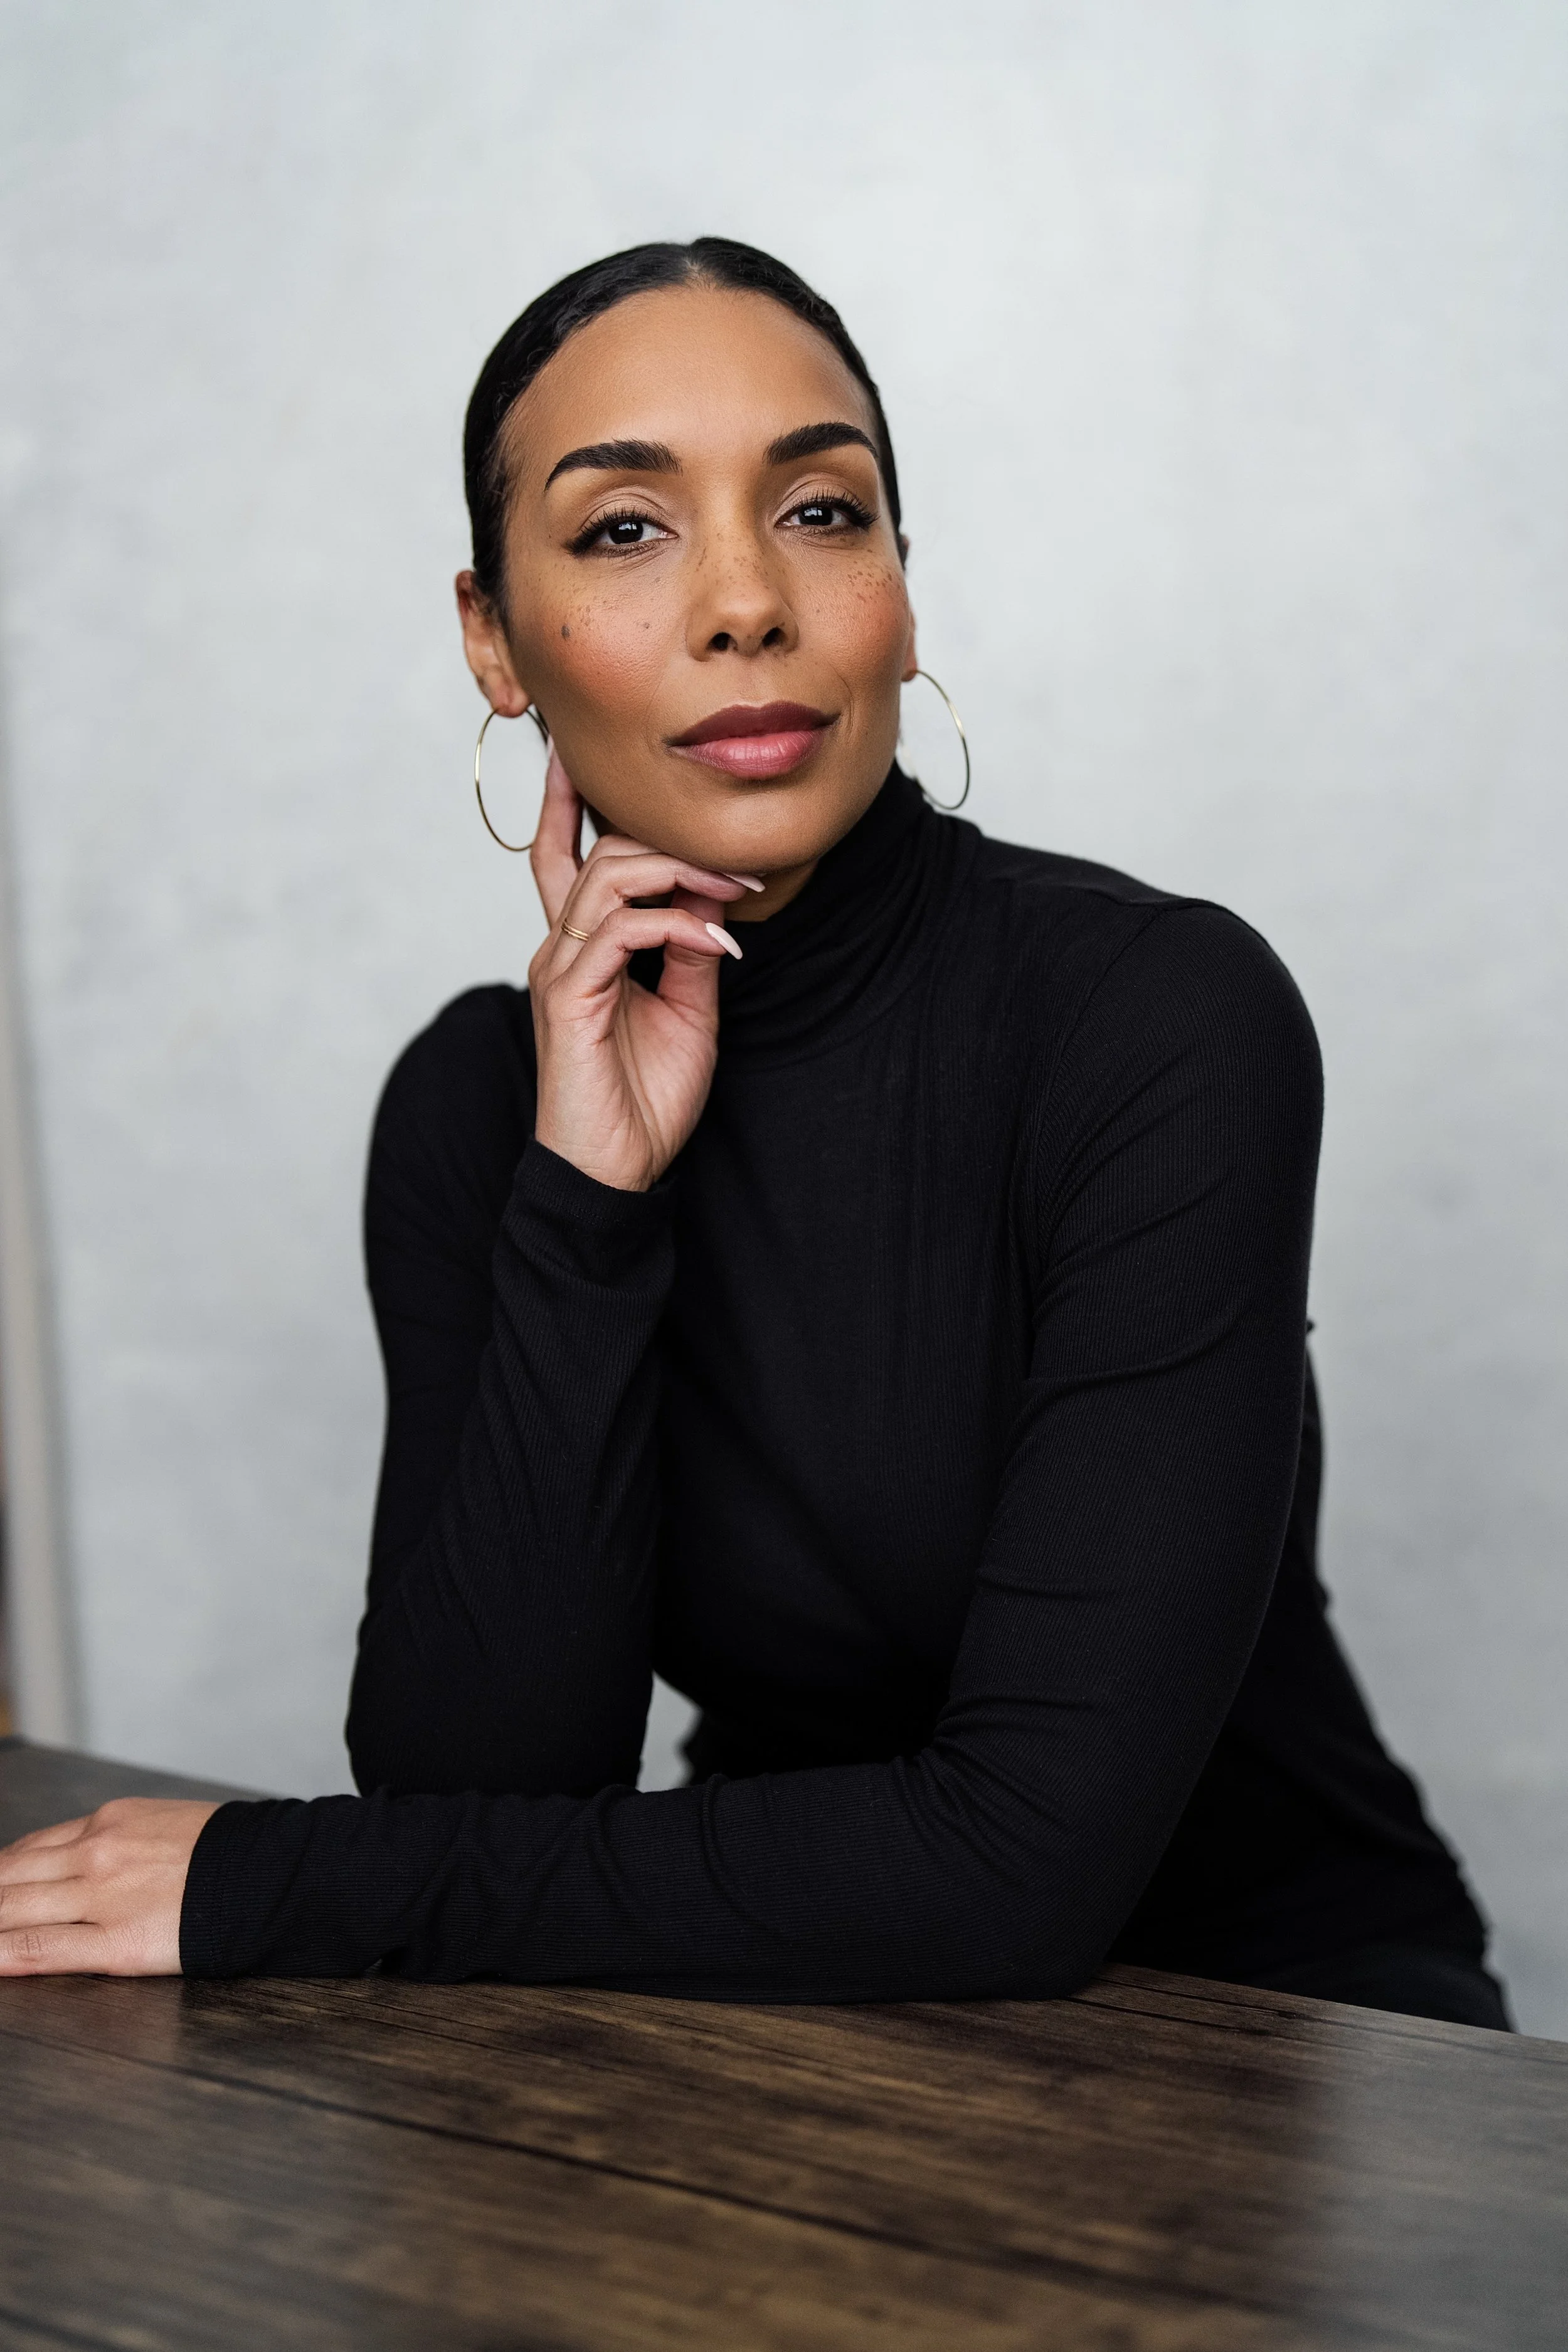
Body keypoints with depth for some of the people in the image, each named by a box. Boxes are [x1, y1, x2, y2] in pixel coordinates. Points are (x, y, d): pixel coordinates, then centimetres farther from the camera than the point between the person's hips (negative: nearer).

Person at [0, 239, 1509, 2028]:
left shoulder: (1164, 1016, -18)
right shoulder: (478, 1100, -4)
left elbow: (1032, 1851, -24)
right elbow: (468, 1786, -12)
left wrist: (274, 1887, -18)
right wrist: (581, 1210, -22)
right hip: (807, 2019, 2)